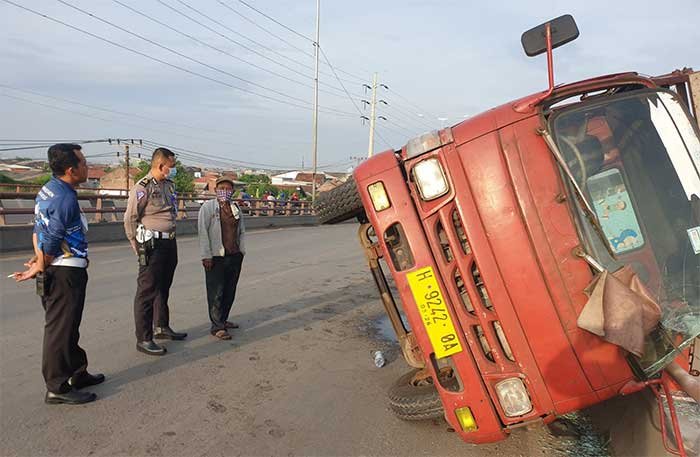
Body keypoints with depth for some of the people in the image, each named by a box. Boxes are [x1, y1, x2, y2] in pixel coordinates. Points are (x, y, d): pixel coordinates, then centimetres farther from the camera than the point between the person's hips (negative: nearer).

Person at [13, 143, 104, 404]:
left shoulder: (47, 190, 10)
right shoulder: (66, 199, -21)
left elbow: (38, 230, 12)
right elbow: (50, 242, -18)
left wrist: (39, 260, 6)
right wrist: (38, 269, -4)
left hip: (55, 271, 10)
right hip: (65, 272, -10)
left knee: (68, 327, 19)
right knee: (60, 329, 0)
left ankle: (78, 373, 33)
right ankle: (57, 388, 12)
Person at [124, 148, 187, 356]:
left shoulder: (169, 185, 12)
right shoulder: (143, 188, -13)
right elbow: (130, 219, -12)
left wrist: (171, 239, 15)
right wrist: (138, 248, -8)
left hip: (170, 243, 8)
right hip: (152, 246, -8)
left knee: (163, 289, 19)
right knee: (147, 292, -2)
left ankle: (162, 327, 33)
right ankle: (143, 339, 6)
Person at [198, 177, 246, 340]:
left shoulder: (236, 208, 13)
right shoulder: (208, 207, -5)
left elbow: (241, 231, 19)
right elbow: (203, 232, -9)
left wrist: (241, 251, 12)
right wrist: (206, 256, -14)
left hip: (235, 256, 6)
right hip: (216, 257, -6)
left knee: (230, 291, 13)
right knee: (216, 293, -2)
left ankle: (223, 320, 27)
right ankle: (217, 326, 4)